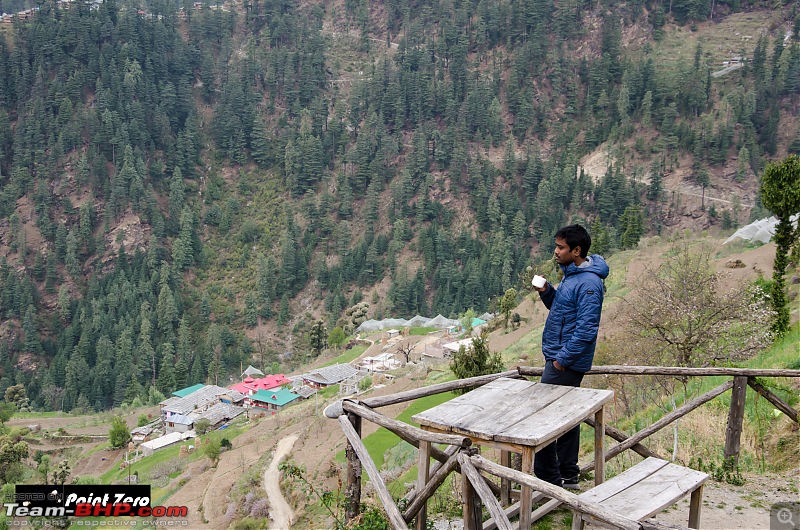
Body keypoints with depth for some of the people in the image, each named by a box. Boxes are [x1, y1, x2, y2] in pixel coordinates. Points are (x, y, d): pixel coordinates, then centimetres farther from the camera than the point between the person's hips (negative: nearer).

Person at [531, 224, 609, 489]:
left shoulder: (589, 283, -20)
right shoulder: (571, 274, 12)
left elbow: (586, 329, -24)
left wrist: (563, 359, -21)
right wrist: (546, 292, 3)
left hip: (566, 363, -10)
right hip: (560, 357, 10)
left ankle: (548, 478, 2)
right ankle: (568, 475, 26)